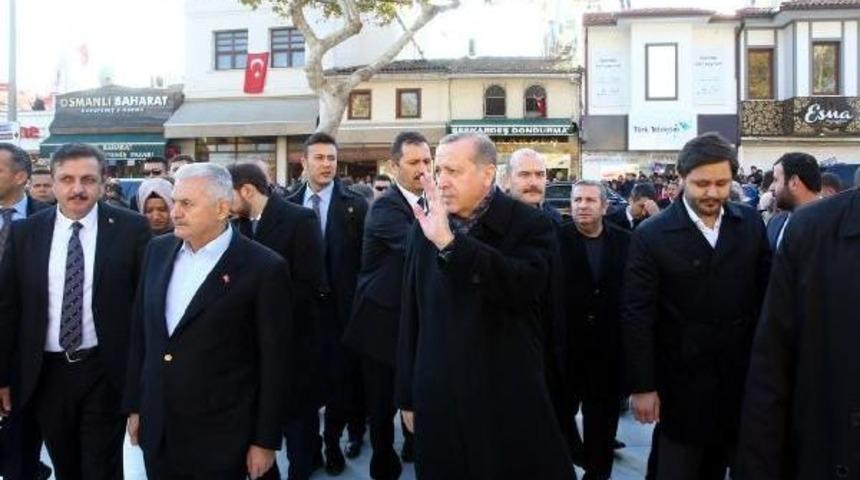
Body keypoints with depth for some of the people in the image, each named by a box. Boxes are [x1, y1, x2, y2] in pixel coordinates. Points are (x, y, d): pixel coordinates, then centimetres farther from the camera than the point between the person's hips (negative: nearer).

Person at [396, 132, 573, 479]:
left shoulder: (530, 225, -6)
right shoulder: (426, 227, 5)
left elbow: (523, 287, -26)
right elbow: (411, 316, 9)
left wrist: (449, 243, -31)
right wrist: (408, 395, 11)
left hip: (510, 404, -3)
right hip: (438, 404, 3)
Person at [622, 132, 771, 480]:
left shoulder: (750, 224, 1)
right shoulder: (651, 236, -11)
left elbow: (767, 291, 7)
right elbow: (637, 317, -11)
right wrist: (642, 386, -11)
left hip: (741, 376, 4)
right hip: (682, 382, -3)